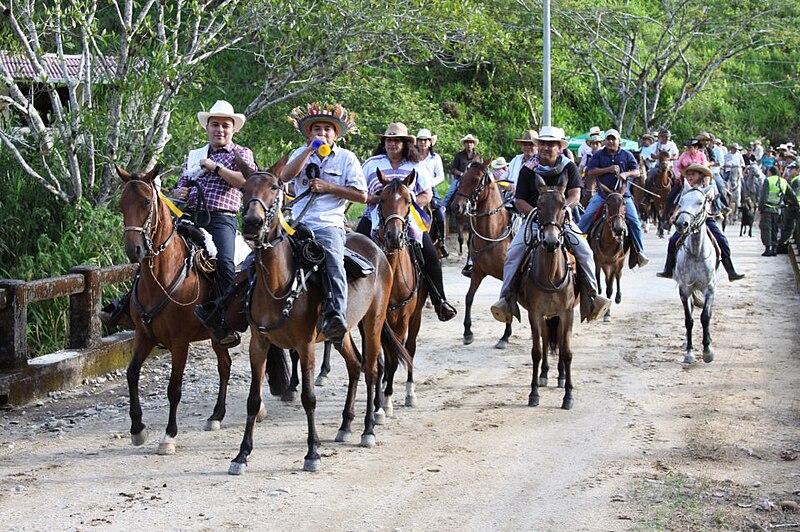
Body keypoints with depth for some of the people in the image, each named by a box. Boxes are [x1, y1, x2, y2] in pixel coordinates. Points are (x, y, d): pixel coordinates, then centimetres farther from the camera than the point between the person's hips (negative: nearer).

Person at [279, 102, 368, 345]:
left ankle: (336, 315, -45)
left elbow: (362, 195, 1)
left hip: (329, 224, -4)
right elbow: (285, 177, -4)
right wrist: (310, 149, -8)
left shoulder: (347, 158, 9)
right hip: (297, 223, 4)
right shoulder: (301, 154, 18)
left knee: (332, 258, -32)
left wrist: (327, 187, -6)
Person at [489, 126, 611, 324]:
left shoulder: (569, 167, 3)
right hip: (534, 220, 0)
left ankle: (592, 294, -12)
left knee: (585, 251, -21)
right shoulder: (528, 170, 3)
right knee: (513, 253, -21)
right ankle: (506, 297, -19)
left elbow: (575, 196, -5)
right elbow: (519, 200, 1)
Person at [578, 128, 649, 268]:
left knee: (634, 220, -9)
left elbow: (637, 171, 7)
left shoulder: (626, 155, 9)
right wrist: (608, 169, -13)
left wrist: (626, 174, -14)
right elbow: (590, 172, -4)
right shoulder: (598, 155, 6)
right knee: (586, 217, -10)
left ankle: (639, 251, -1)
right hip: (602, 194, 0)